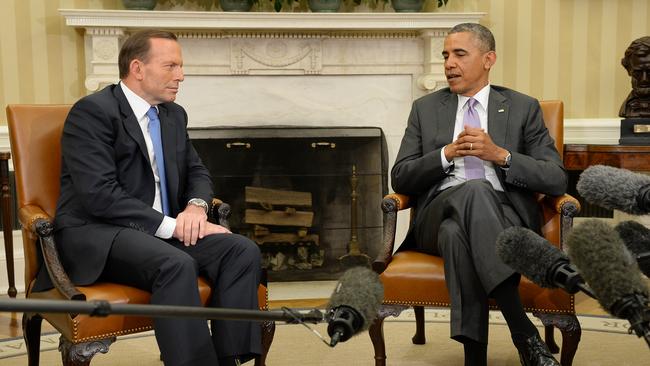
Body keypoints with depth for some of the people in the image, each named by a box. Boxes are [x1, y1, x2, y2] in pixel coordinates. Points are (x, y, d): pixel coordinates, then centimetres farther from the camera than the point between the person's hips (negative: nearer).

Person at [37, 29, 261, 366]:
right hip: (96, 233, -7)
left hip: (162, 229, 7)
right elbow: (99, 194, -20)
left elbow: (197, 173, 19)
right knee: (176, 265, -36)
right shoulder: (92, 111, -10)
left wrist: (196, 206, -6)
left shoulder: (174, 115, 14)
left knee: (243, 250, -17)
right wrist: (170, 225, -22)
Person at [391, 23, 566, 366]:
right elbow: (399, 179, 11)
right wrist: (447, 153, -6)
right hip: (438, 215, 1)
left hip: (503, 215, -1)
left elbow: (557, 180, 5)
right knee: (473, 189, -37)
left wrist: (500, 155, -10)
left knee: (457, 231, -38)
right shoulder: (425, 108, 19)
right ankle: (524, 333, -41)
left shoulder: (524, 108, 14)